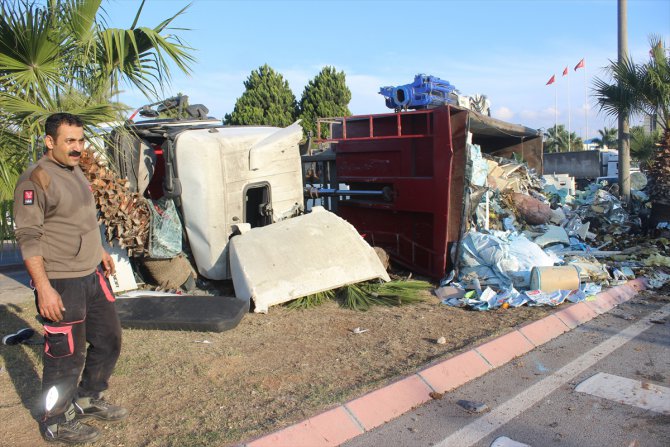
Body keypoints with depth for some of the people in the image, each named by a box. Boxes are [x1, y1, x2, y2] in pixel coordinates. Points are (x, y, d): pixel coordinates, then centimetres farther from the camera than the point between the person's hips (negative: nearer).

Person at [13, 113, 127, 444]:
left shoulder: (75, 172, 11)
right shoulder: (36, 179, -16)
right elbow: (28, 238, -19)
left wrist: (100, 252, 24)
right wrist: (44, 288, -23)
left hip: (93, 276, 9)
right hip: (61, 284, -9)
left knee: (108, 340, 18)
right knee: (66, 355, 3)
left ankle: (88, 399, 38)